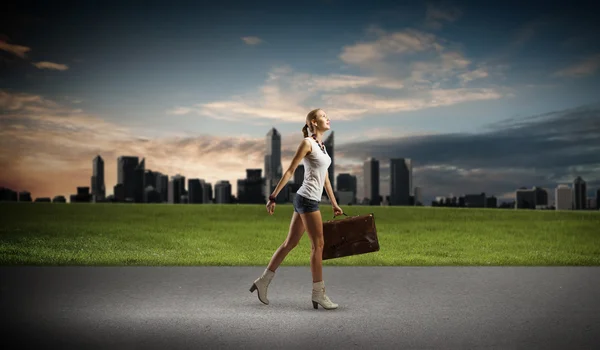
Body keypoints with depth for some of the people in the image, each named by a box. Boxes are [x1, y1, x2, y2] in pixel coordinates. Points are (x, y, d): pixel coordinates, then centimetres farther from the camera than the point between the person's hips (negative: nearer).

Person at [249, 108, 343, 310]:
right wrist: (273, 197, -11)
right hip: (307, 199, -8)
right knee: (318, 245, -4)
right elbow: (289, 171, -10)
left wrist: (334, 204, 22)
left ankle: (263, 281, 17)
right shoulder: (307, 143, -8)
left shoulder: (321, 145, 17)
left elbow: (325, 178, 21)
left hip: (307, 200, 8)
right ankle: (318, 293, 3)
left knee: (290, 243, 10)